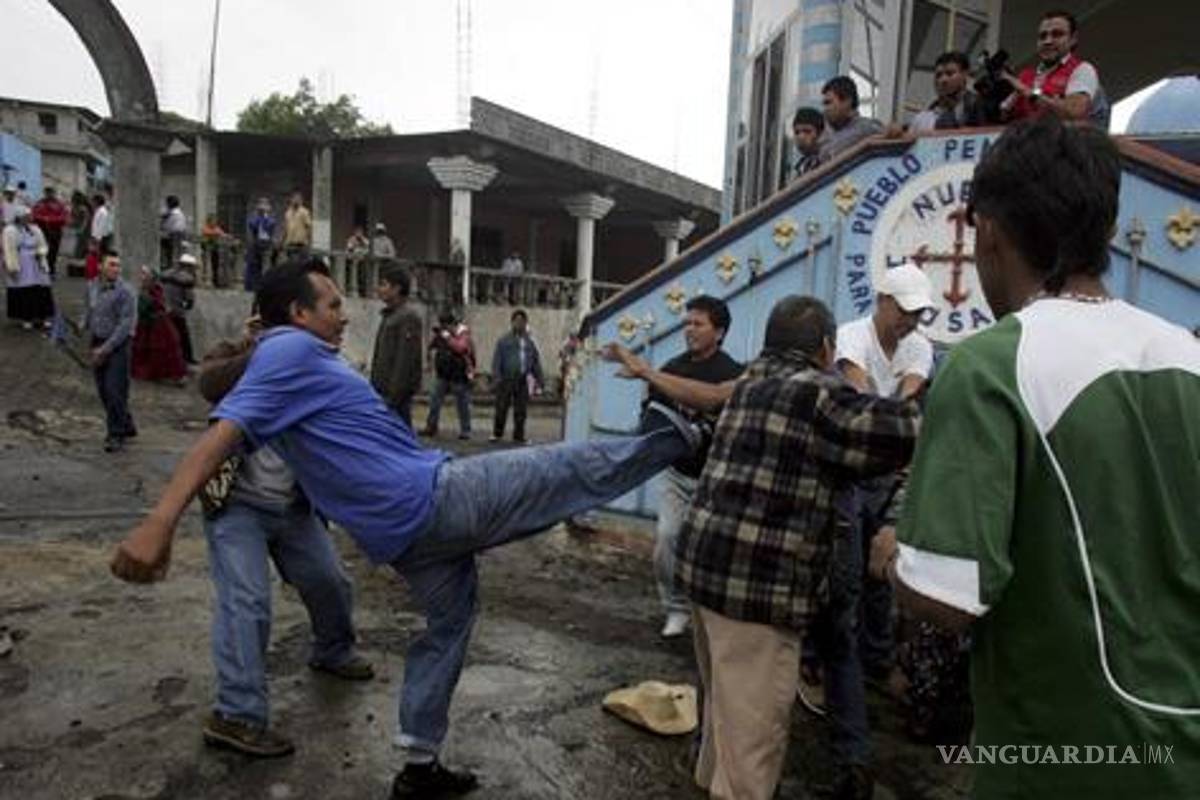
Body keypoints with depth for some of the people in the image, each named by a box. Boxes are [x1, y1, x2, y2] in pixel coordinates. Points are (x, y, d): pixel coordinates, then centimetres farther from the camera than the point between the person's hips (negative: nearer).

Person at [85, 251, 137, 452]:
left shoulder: (125, 291, -13)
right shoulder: (92, 287, 7)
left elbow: (126, 324, -16)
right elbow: (90, 313, 19)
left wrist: (106, 348, -17)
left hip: (118, 345, -7)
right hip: (98, 344, 7)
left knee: (115, 390, -8)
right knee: (103, 390, 11)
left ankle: (116, 435, 2)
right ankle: (127, 426, 26)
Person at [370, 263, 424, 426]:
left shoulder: (408, 318, -12)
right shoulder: (389, 316, 17)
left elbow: (406, 362, -19)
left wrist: (393, 398, -21)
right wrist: (375, 391, 17)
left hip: (397, 396, -9)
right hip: (384, 393, 9)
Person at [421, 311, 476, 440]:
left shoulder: (463, 333, -8)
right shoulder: (441, 333, 9)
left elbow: (460, 347, -27)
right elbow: (431, 347, 10)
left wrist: (447, 336, -23)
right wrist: (435, 336, -6)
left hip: (459, 376, -6)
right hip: (442, 375, 6)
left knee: (462, 404, 0)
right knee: (434, 401, 3)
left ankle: (465, 431, 7)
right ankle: (431, 427, 11)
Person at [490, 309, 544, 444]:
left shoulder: (529, 343, 13)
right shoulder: (504, 341, 1)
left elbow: (536, 363, 16)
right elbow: (496, 361, -3)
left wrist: (540, 381, 12)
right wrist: (496, 378, -12)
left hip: (523, 382, 3)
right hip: (506, 380, -3)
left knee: (521, 411, 6)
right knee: (501, 408, 1)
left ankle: (519, 436, 15)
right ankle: (497, 433, 15)